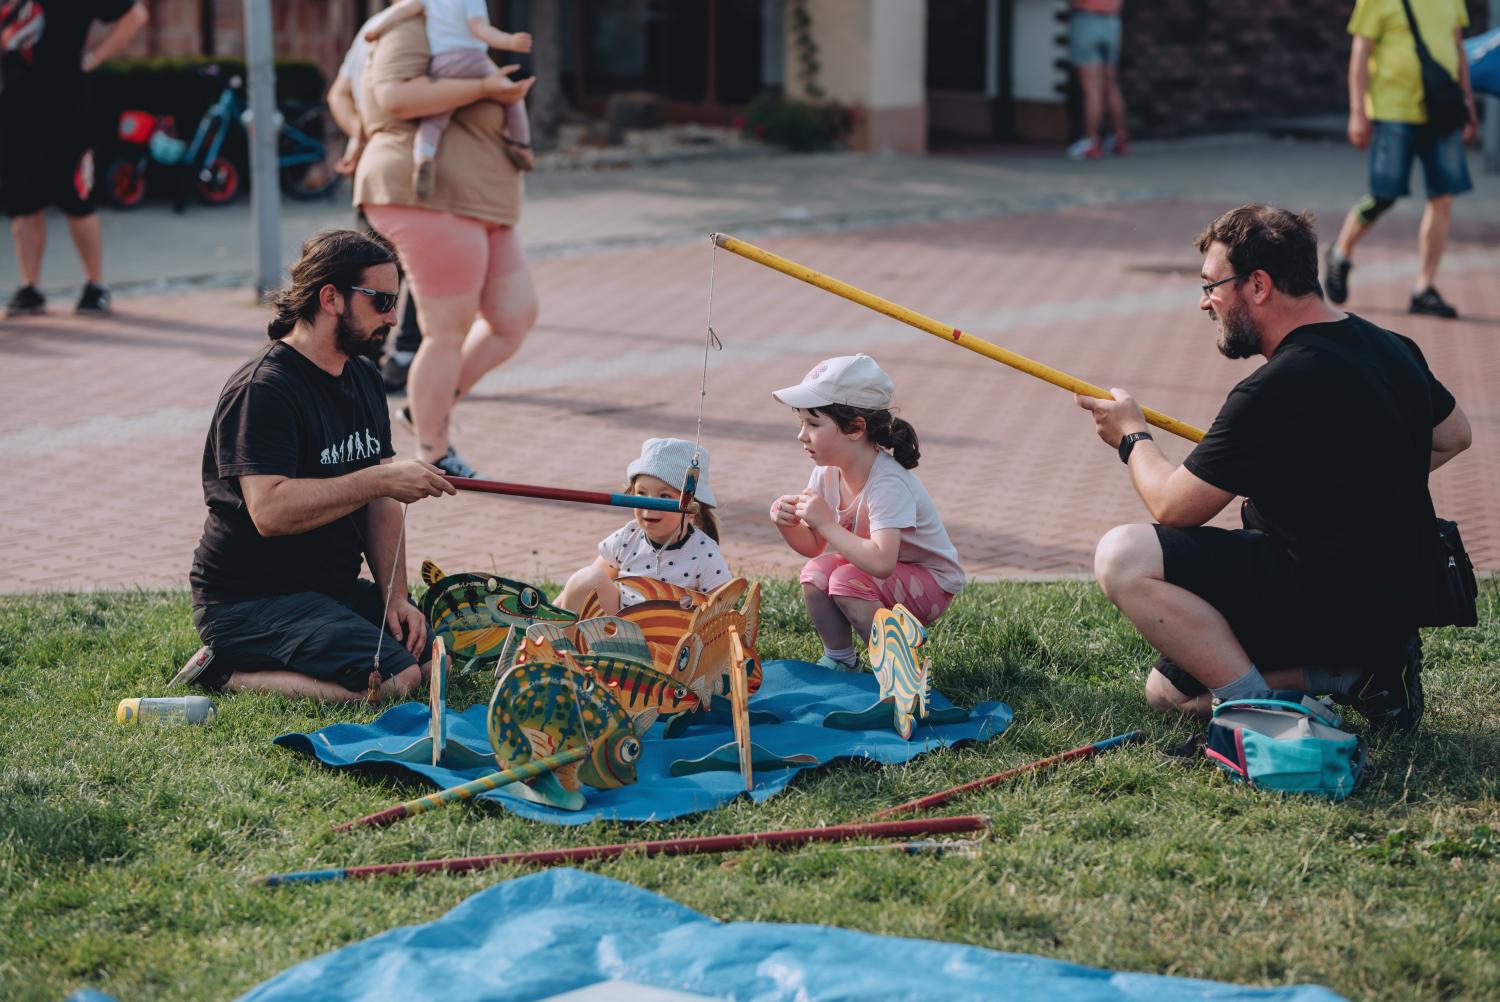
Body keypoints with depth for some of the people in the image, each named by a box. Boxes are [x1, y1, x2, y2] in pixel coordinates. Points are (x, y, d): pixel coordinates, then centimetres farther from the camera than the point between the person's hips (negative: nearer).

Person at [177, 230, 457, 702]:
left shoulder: (364, 379, 12)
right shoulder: (262, 390, -17)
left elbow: (381, 504, 10)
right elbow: (270, 511, -29)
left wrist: (394, 596, -4)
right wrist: (380, 479, -26)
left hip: (335, 590, 10)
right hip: (248, 603, -10)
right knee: (394, 678, -25)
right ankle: (225, 672, -8)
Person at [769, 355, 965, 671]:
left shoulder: (888, 482, -31)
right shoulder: (827, 472, -7)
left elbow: (881, 562, -43)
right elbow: (813, 546, 5)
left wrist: (827, 523, -37)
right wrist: (788, 525, -16)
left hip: (931, 583, -7)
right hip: (873, 572, 7)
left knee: (848, 581, -29)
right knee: (815, 574, -17)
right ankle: (839, 658, 5)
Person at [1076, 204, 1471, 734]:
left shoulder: (1278, 388, -23)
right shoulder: (1389, 347, 6)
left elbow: (1173, 506, -15)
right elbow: (1453, 436, 25)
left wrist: (1132, 436, 4)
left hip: (1333, 605, -10)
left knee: (1123, 558, -17)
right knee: (1168, 689, 18)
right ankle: (1367, 665, 8)